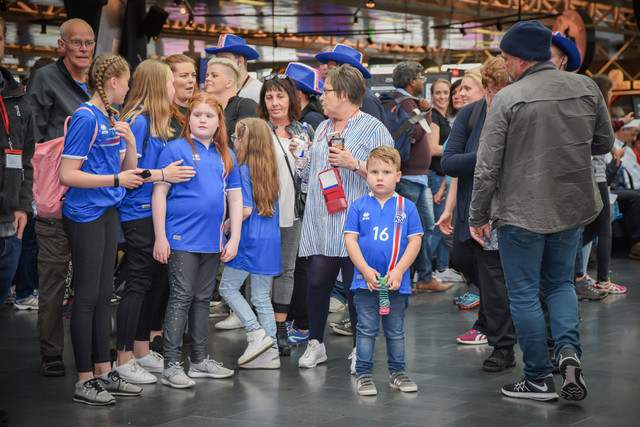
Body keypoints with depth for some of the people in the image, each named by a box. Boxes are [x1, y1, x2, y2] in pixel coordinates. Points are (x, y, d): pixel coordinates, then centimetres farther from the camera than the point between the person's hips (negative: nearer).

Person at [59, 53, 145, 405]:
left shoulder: (113, 119, 12)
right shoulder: (86, 118, -14)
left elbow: (128, 171, 15)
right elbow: (67, 175, -19)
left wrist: (130, 143, -3)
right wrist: (116, 180, -18)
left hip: (107, 212, 9)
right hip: (84, 215, -9)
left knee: (103, 296, 12)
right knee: (87, 297, -3)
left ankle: (104, 373, 19)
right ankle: (84, 381, 3)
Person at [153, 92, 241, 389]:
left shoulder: (226, 156, 11)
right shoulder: (176, 149, -4)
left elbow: (235, 198, 14)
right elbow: (159, 193, -7)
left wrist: (234, 239, 7)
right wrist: (160, 237, -11)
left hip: (212, 240, 6)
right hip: (182, 239, -6)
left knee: (203, 298, 13)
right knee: (181, 298, -6)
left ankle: (200, 360, 22)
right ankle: (171, 365, -2)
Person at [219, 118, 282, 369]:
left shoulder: (243, 170, -12)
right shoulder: (270, 169, 10)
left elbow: (246, 209, -19)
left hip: (250, 239, -7)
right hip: (270, 240, 7)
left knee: (228, 287, 6)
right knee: (262, 296, 10)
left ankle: (256, 333, -5)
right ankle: (270, 352, 9)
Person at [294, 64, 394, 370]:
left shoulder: (374, 129, -2)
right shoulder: (322, 129, 19)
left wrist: (355, 164, -20)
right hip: (320, 226, 6)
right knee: (316, 284, 2)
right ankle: (315, 344, 16)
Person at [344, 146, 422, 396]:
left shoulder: (407, 207, 0)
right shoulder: (358, 207, -1)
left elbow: (415, 241, -2)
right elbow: (350, 239, -4)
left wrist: (399, 271, -12)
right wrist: (366, 270, -13)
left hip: (397, 282, 1)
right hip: (365, 281, -1)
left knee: (396, 331, 13)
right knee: (366, 330, 4)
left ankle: (397, 373, 25)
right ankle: (364, 374, 12)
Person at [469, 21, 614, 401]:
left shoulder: (508, 98, -14)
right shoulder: (586, 88, -2)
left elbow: (487, 165, -12)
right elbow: (605, 143, 10)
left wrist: (478, 216, -3)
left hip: (521, 212, -4)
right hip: (571, 207, 5)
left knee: (524, 294, 7)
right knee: (560, 282, 21)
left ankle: (539, 378, 12)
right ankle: (569, 350, -2)